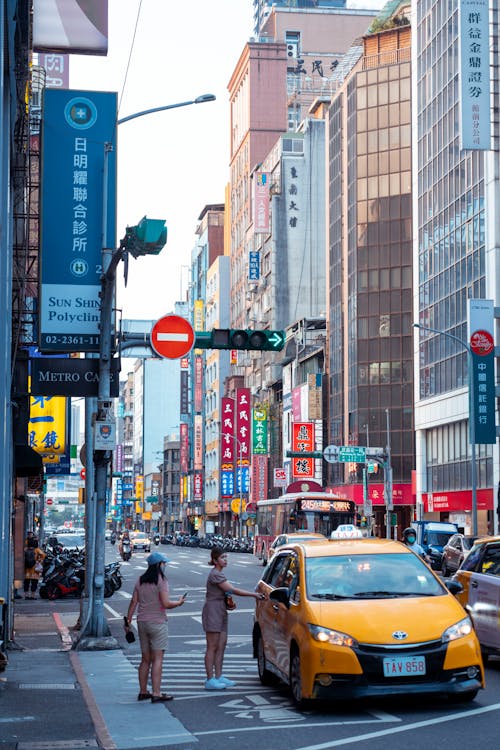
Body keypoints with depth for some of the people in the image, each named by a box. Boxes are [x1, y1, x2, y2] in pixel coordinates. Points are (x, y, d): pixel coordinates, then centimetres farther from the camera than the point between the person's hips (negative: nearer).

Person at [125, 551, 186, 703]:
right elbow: (166, 604, -19)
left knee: (145, 659, 14)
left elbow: (133, 602, 7)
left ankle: (143, 692, 18)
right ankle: (156, 693, -7)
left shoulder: (140, 580, 7)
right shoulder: (161, 581, -12)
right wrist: (179, 602, -1)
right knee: (157, 659, -4)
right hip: (157, 622, -6)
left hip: (142, 622, 7)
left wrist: (128, 621, 11)